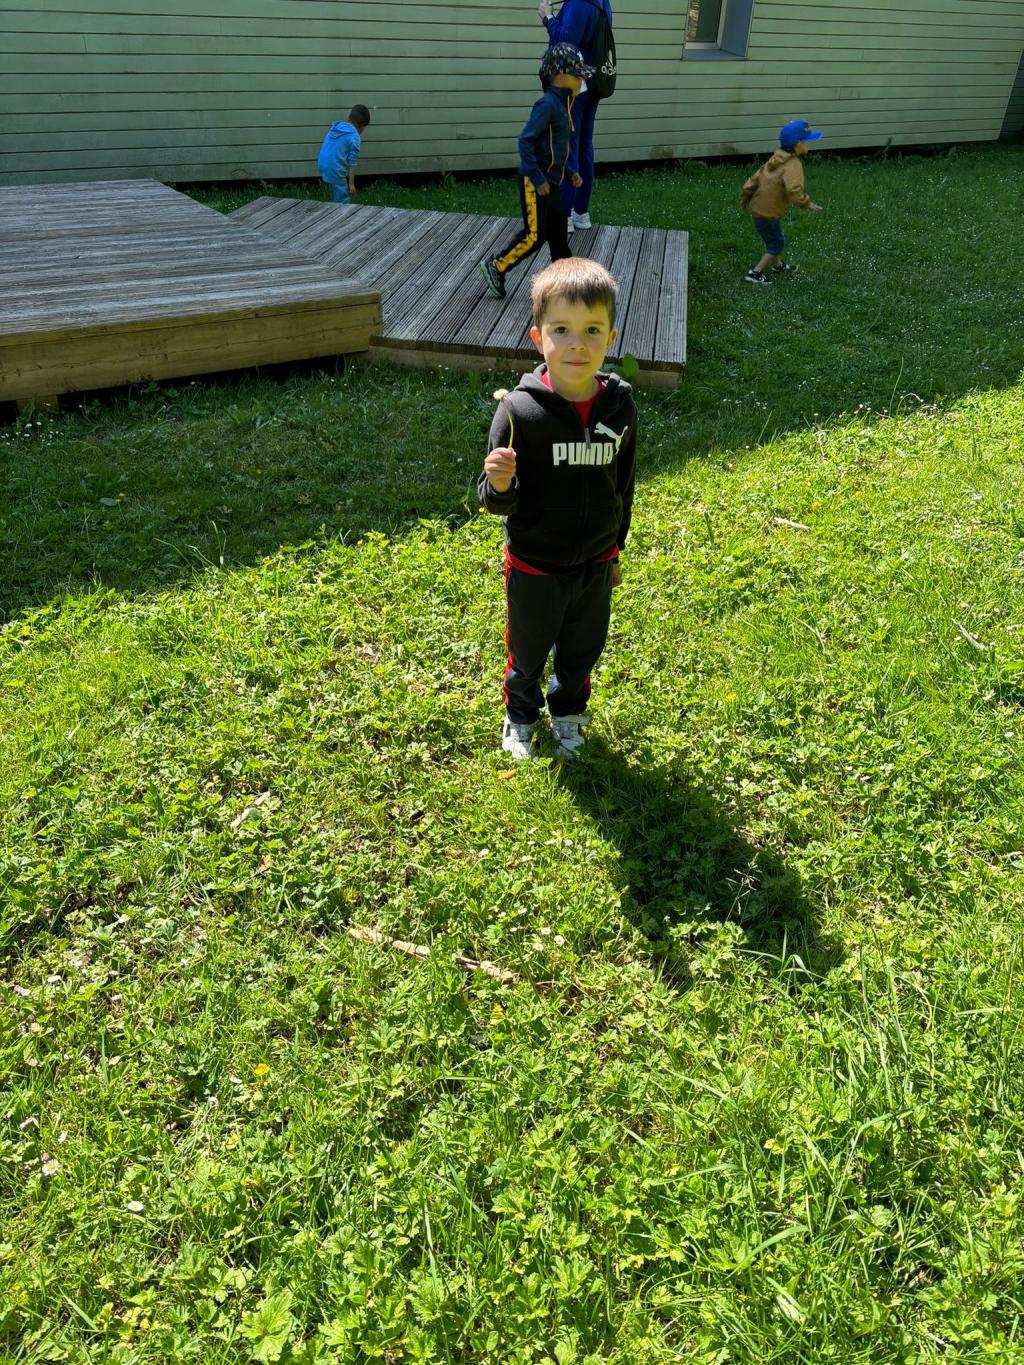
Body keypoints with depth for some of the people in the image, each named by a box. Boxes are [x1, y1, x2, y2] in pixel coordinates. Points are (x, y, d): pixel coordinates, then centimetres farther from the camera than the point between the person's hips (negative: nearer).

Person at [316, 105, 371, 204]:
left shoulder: (336, 126, 10)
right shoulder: (355, 137, -12)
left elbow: (323, 145, 17)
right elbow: (352, 163, -13)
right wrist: (351, 183, -7)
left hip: (322, 164, 8)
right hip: (335, 169, -8)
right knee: (343, 201, 2)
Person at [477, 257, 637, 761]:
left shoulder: (620, 407, -10)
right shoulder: (520, 408, -22)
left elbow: (623, 485, 5)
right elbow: (499, 501, -16)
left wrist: (615, 550, 12)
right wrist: (498, 486, -39)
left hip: (595, 564, 3)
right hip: (534, 567, -3)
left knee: (582, 652, 23)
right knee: (528, 651, 19)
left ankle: (568, 711, 50)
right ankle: (521, 715, 47)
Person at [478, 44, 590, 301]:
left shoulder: (561, 104, 11)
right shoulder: (547, 104, -18)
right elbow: (525, 140, -24)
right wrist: (538, 179, -24)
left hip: (550, 183, 9)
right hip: (535, 183, -9)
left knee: (558, 232, 13)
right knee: (534, 236, -5)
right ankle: (495, 267, 8)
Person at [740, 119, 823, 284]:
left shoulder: (776, 158, 4)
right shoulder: (793, 165, -22)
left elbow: (756, 177, 9)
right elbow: (794, 190, -36)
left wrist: (745, 196, 19)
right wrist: (807, 204, -26)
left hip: (757, 207, 9)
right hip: (768, 214, -9)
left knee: (774, 239, 27)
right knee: (776, 244, 6)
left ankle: (778, 265, 47)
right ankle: (755, 273, 5)